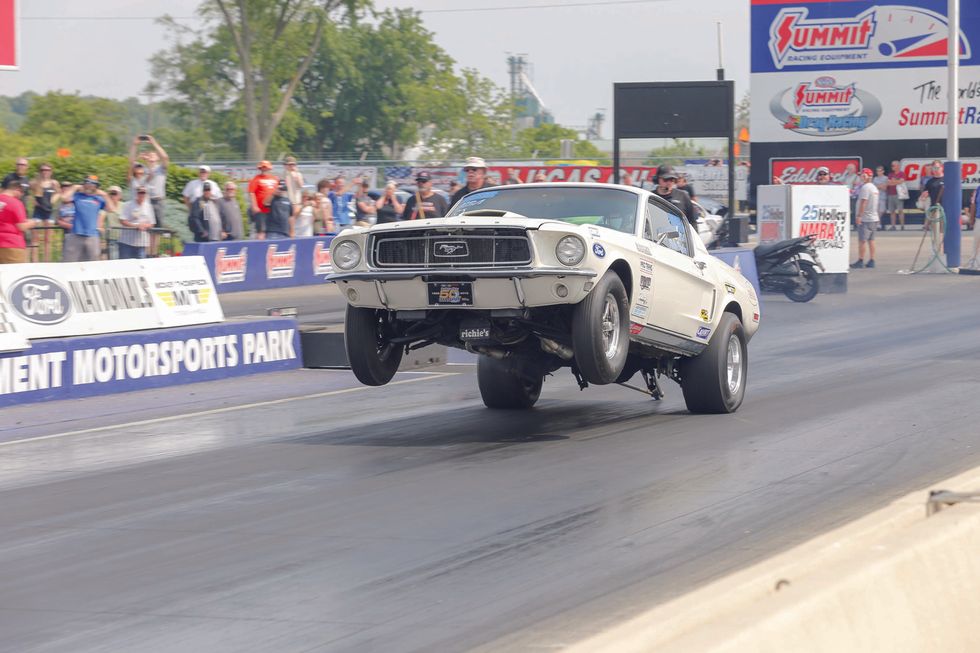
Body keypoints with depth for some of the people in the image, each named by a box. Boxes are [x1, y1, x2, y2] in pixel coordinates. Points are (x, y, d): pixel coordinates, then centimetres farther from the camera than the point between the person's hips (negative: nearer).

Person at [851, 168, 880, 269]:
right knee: (871, 240, 11)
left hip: (865, 218, -9)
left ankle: (860, 261, -7)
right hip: (874, 218, 9)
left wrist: (859, 215, -20)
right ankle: (871, 261, 12)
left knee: (862, 240, -7)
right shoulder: (874, 187, 16)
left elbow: (863, 202, -20)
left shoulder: (865, 187, -14)